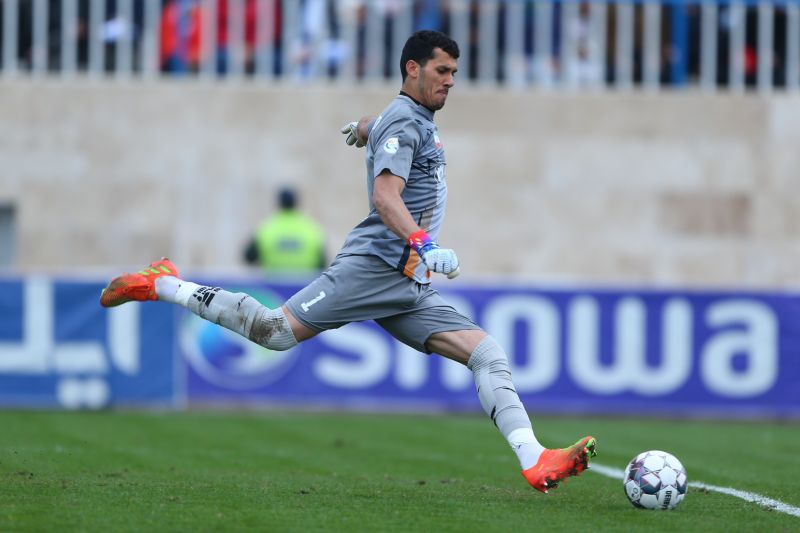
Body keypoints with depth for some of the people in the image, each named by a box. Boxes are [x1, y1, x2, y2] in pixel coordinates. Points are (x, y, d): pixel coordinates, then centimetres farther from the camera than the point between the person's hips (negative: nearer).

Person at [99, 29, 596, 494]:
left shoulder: (418, 120, 23)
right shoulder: (403, 120, -7)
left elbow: (372, 130, 48)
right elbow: (386, 195, -23)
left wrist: (362, 128, 71)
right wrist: (423, 245, -37)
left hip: (412, 285, 9)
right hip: (373, 266, -9)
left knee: (489, 354, -5)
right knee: (276, 331, -16)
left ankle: (536, 462, -14)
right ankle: (160, 286, 1)